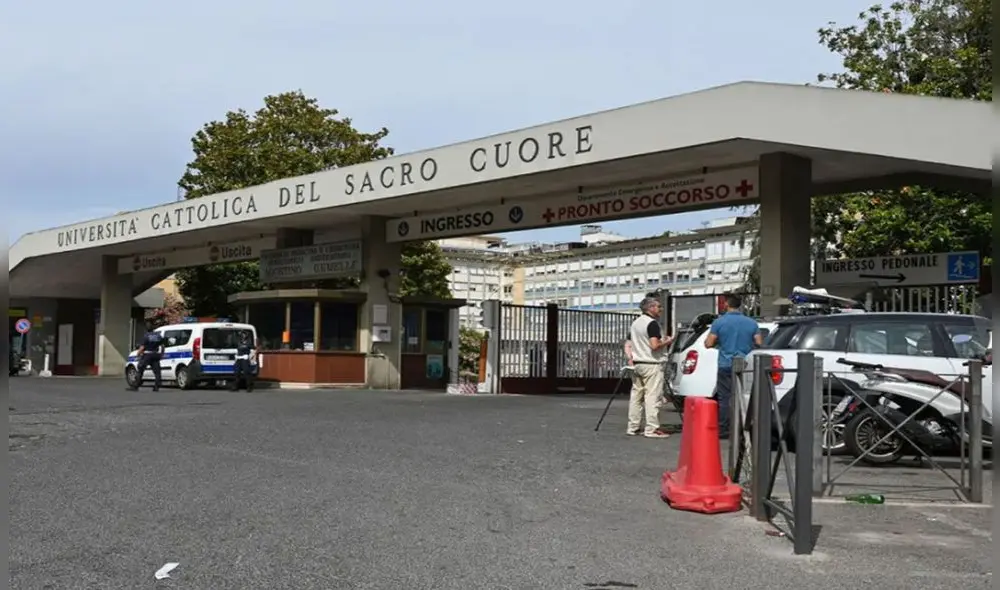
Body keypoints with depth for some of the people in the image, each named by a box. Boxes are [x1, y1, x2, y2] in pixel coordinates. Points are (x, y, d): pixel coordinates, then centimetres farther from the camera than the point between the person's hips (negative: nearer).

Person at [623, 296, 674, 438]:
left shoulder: (635, 323, 15)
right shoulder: (652, 323, -13)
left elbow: (628, 345, 15)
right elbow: (654, 345, -21)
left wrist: (630, 359, 12)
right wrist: (667, 342, -6)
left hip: (637, 364, 9)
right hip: (652, 365, -9)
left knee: (636, 396, 11)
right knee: (653, 397, -6)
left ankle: (632, 428, 15)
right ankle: (652, 429, -6)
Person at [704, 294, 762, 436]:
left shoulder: (719, 322, -5)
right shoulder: (751, 323, 3)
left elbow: (709, 343, -7)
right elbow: (759, 343, 3)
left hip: (726, 366, -2)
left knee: (725, 398, 2)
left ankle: (723, 431, 3)